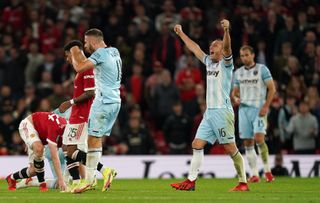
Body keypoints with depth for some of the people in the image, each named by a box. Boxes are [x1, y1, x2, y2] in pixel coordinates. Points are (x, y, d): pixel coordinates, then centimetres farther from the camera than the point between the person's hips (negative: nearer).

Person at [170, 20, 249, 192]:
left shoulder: (225, 63, -4)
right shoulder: (209, 62, 17)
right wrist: (181, 33, 35)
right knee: (197, 144, 4)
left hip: (222, 111, -8)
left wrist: (226, 30, -41)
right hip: (209, 112, 8)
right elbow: (195, 48, 29)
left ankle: (243, 182, -4)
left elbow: (227, 47, -23)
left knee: (231, 148, -8)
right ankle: (191, 181, 7)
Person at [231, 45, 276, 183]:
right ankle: (254, 174, 5)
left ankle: (267, 170, -5)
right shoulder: (238, 72, 14)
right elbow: (235, 91, 21)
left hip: (259, 109, -5)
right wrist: (235, 98, -3)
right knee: (247, 143, 1)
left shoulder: (262, 69, -1)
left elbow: (272, 88, -4)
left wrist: (266, 106, -13)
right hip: (244, 109, 5)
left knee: (259, 138, -19)